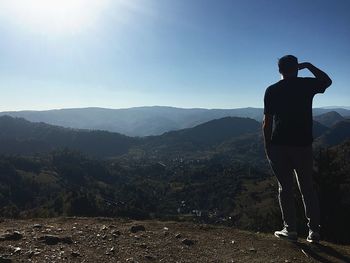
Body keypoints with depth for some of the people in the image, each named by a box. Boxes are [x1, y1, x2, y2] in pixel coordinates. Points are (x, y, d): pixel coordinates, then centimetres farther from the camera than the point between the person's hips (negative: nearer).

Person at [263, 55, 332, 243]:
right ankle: (314, 231, 15)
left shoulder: (272, 91, -1)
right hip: (303, 144, 1)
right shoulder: (307, 85, 2)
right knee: (307, 188, 12)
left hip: (279, 145, -1)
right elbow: (327, 81, 25)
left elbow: (267, 122, -3)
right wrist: (309, 66, 26)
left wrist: (267, 146, 5)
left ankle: (290, 229, 12)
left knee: (285, 187, 7)